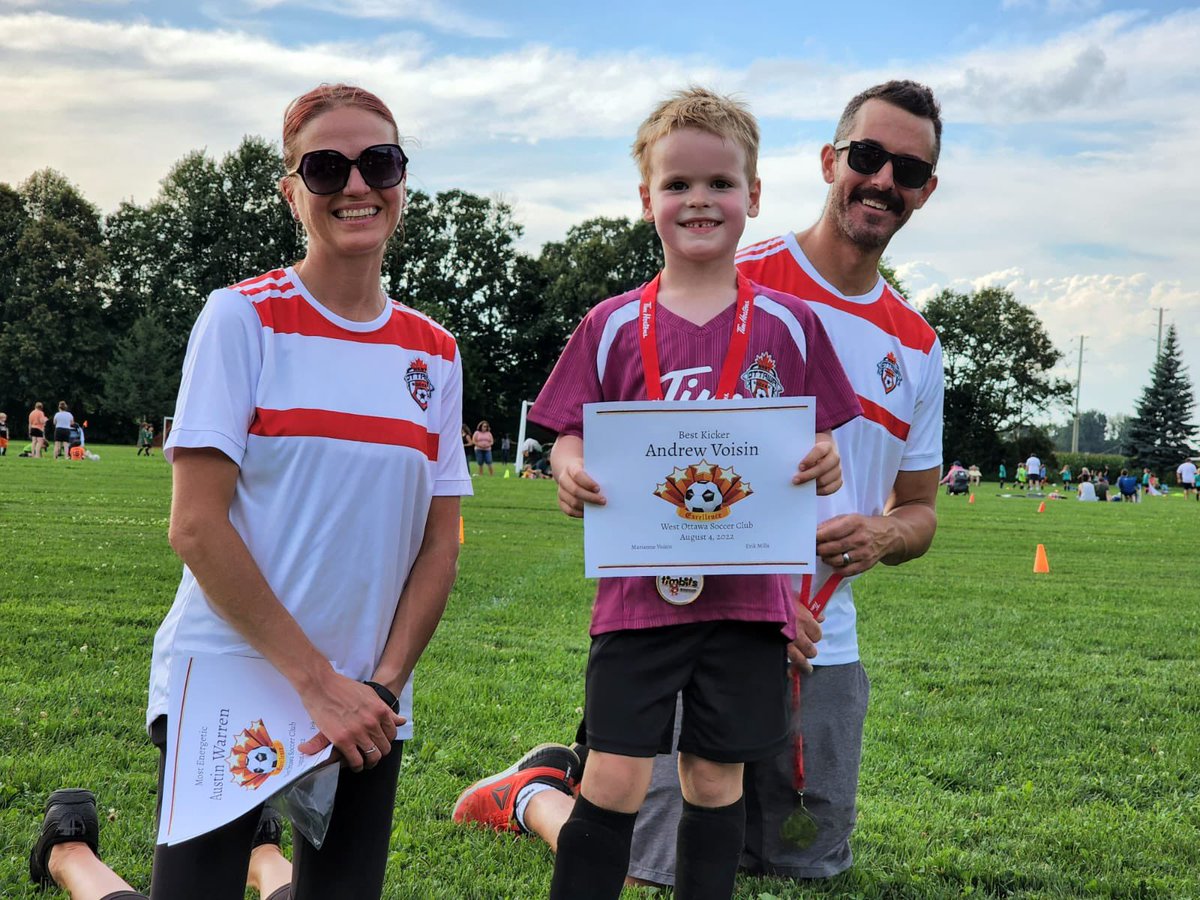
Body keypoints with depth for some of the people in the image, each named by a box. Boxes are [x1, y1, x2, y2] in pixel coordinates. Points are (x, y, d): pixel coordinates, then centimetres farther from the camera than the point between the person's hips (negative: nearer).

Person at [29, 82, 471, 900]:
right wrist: (316, 680, -15)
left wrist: (383, 685, -7)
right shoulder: (243, 318, -6)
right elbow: (196, 527, -12)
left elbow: (440, 544, 7)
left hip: (367, 707, 4)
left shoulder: (434, 352, 6)